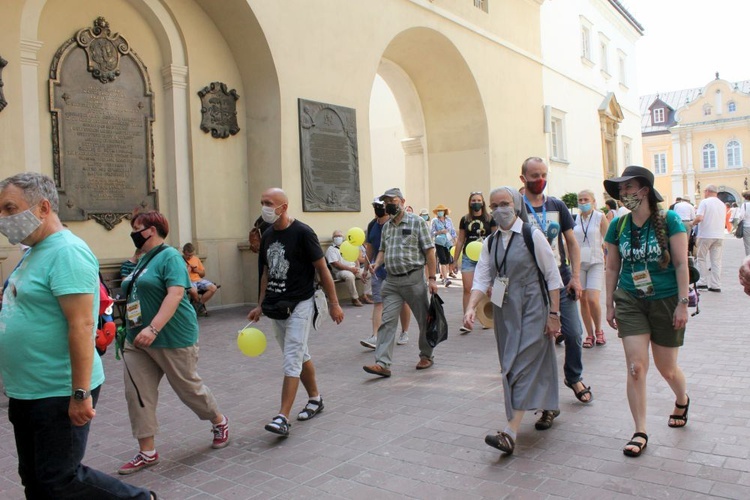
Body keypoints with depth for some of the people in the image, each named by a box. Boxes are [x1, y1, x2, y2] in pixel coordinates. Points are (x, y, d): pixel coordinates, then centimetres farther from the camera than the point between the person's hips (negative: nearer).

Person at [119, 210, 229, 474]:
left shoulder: (169, 256, -13)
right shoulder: (143, 259, 14)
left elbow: (175, 294, -25)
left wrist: (153, 328, -34)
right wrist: (131, 331, 21)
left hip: (172, 339, -8)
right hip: (137, 340, 8)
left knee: (189, 387, 6)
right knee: (137, 393, 2)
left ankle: (220, 422, 31)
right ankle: (147, 452, 13)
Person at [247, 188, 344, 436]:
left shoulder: (302, 232, -13)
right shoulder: (267, 236, 8)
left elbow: (322, 269, -10)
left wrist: (334, 303, -10)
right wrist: (260, 306, 15)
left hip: (299, 305, -7)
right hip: (276, 307, 7)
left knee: (292, 360, -9)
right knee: (300, 355, 17)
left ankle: (283, 418, -8)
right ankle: (315, 399, 33)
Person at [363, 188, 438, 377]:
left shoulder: (417, 222, -4)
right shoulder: (386, 226, 13)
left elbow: (429, 251, -6)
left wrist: (432, 278, -11)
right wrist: (377, 264, 0)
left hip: (414, 278, -4)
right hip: (391, 281, 5)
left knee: (423, 319, 8)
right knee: (387, 321, -3)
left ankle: (426, 356, 27)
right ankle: (382, 363, -5)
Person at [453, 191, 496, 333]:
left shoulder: (490, 219, 2)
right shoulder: (465, 220, 8)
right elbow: (460, 240, 12)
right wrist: (455, 261, 12)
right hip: (468, 257, 1)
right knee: (467, 289, -6)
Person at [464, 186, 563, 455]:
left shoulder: (532, 235, -8)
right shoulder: (490, 242, 7)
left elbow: (552, 276, -5)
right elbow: (481, 278, 2)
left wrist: (554, 313, -7)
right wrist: (471, 307, -13)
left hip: (531, 308, -6)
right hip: (504, 309, 6)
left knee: (524, 364, -10)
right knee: (511, 365, 14)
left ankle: (511, 432, -14)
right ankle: (549, 405, 39)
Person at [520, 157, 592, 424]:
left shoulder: (558, 206, 8)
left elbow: (572, 243, 10)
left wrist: (575, 277, 0)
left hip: (562, 281, 3)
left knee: (574, 334, 5)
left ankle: (574, 377, 34)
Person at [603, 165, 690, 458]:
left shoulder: (668, 220, -9)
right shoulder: (618, 226, 0)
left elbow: (681, 263, -8)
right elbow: (612, 267, 8)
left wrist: (683, 303, -11)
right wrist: (609, 304, 8)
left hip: (665, 302, -2)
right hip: (630, 302, 2)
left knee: (666, 369, 11)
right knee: (636, 367, -6)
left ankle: (682, 400, 46)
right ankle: (640, 433, 7)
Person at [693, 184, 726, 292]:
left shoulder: (704, 202, -7)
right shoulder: (722, 204, 13)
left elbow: (699, 218, -17)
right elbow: (724, 222, 20)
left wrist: (692, 223, 2)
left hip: (706, 235, -5)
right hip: (719, 236, 5)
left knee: (701, 258, 8)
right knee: (716, 260, 5)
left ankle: (703, 282, 7)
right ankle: (716, 285, 5)